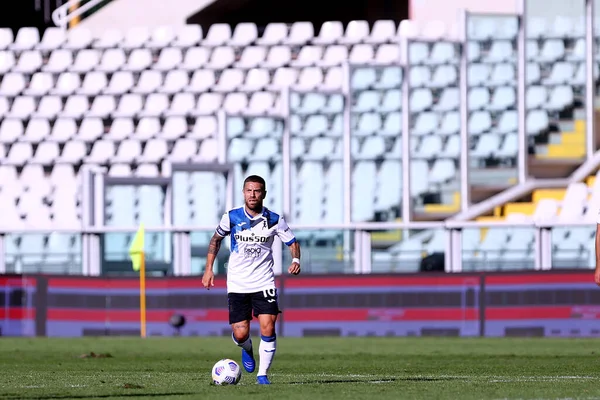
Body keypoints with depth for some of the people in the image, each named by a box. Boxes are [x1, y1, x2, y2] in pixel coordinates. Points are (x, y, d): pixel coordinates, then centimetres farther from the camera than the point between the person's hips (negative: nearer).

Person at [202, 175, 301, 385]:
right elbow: (216, 239, 13)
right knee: (240, 334, -5)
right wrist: (209, 268, 7)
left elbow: (292, 242, 5)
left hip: (264, 283, 0)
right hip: (237, 285, 0)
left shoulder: (274, 220, -4)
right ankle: (247, 348, 32)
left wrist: (296, 259, -16)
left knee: (268, 329, -14)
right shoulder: (231, 217, -3)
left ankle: (262, 374, 2)